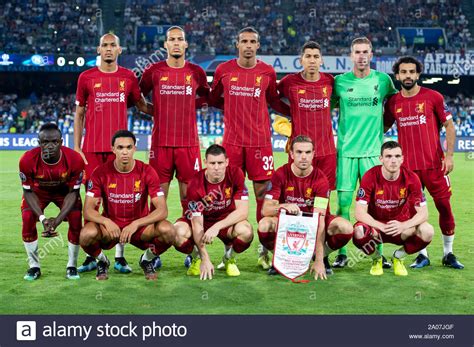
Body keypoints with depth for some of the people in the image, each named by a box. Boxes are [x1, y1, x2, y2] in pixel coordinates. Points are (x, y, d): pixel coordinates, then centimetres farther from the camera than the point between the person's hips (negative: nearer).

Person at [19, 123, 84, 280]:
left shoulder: (74, 159, -34)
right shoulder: (28, 160, -33)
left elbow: (73, 192, -21)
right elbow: (28, 191, -19)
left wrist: (58, 219, -32)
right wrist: (42, 218, -32)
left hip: (64, 191, 0)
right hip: (38, 191, 0)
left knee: (76, 220, -18)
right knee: (27, 218, -20)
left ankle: (72, 266, 2)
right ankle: (34, 266, -1)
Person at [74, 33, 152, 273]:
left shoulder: (128, 77, 9)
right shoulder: (86, 78, 7)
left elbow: (142, 105, 19)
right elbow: (79, 114, 9)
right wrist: (76, 147, 4)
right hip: (92, 148, 0)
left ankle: (119, 256, 6)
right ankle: (92, 256, 9)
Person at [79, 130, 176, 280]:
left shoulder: (147, 171, -11)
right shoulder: (101, 173, -10)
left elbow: (162, 210, -17)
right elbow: (88, 210, -13)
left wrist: (135, 224, -32)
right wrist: (106, 222, -34)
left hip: (140, 226, 0)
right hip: (110, 226, 0)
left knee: (168, 231, -30)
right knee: (87, 234, -33)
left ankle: (147, 260, 5)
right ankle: (102, 261, 4)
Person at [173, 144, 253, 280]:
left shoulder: (235, 174, -21)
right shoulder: (195, 184, -24)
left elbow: (243, 211, -24)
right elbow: (197, 224, -25)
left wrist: (217, 226, -38)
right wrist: (205, 259, -32)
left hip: (228, 220, 0)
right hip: (202, 219, 0)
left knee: (245, 231, -35)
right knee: (179, 232, -32)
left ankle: (229, 258, 1)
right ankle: (198, 257, 3)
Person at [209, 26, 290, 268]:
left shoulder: (267, 72, 4)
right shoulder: (223, 70, 3)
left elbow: (274, 102, 17)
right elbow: (213, 99, 18)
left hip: (260, 141, 0)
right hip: (232, 141, 0)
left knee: (263, 192, 0)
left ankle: (265, 248, 8)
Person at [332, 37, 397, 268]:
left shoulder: (383, 80, 4)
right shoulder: (340, 82, 2)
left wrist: (382, 126, 14)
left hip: (373, 151, 0)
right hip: (346, 150, 0)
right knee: (344, 202, -1)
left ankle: (378, 253, 11)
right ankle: (342, 253, 8)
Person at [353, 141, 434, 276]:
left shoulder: (411, 178, -12)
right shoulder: (370, 177, -17)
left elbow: (423, 213, -13)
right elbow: (360, 213, -20)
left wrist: (403, 225, -33)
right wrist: (381, 226, -35)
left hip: (402, 226, 2)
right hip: (375, 225, -1)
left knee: (427, 232, -28)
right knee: (359, 232, -36)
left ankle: (398, 257, 4)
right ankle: (376, 259, 1)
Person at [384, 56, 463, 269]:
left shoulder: (433, 97, -2)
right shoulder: (393, 103, 5)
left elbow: (449, 126, 2)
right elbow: (383, 127, 20)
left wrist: (449, 155, -6)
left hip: (434, 163, -2)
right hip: (408, 166, 2)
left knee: (444, 206, 1)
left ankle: (448, 254, 16)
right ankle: (422, 255, 18)